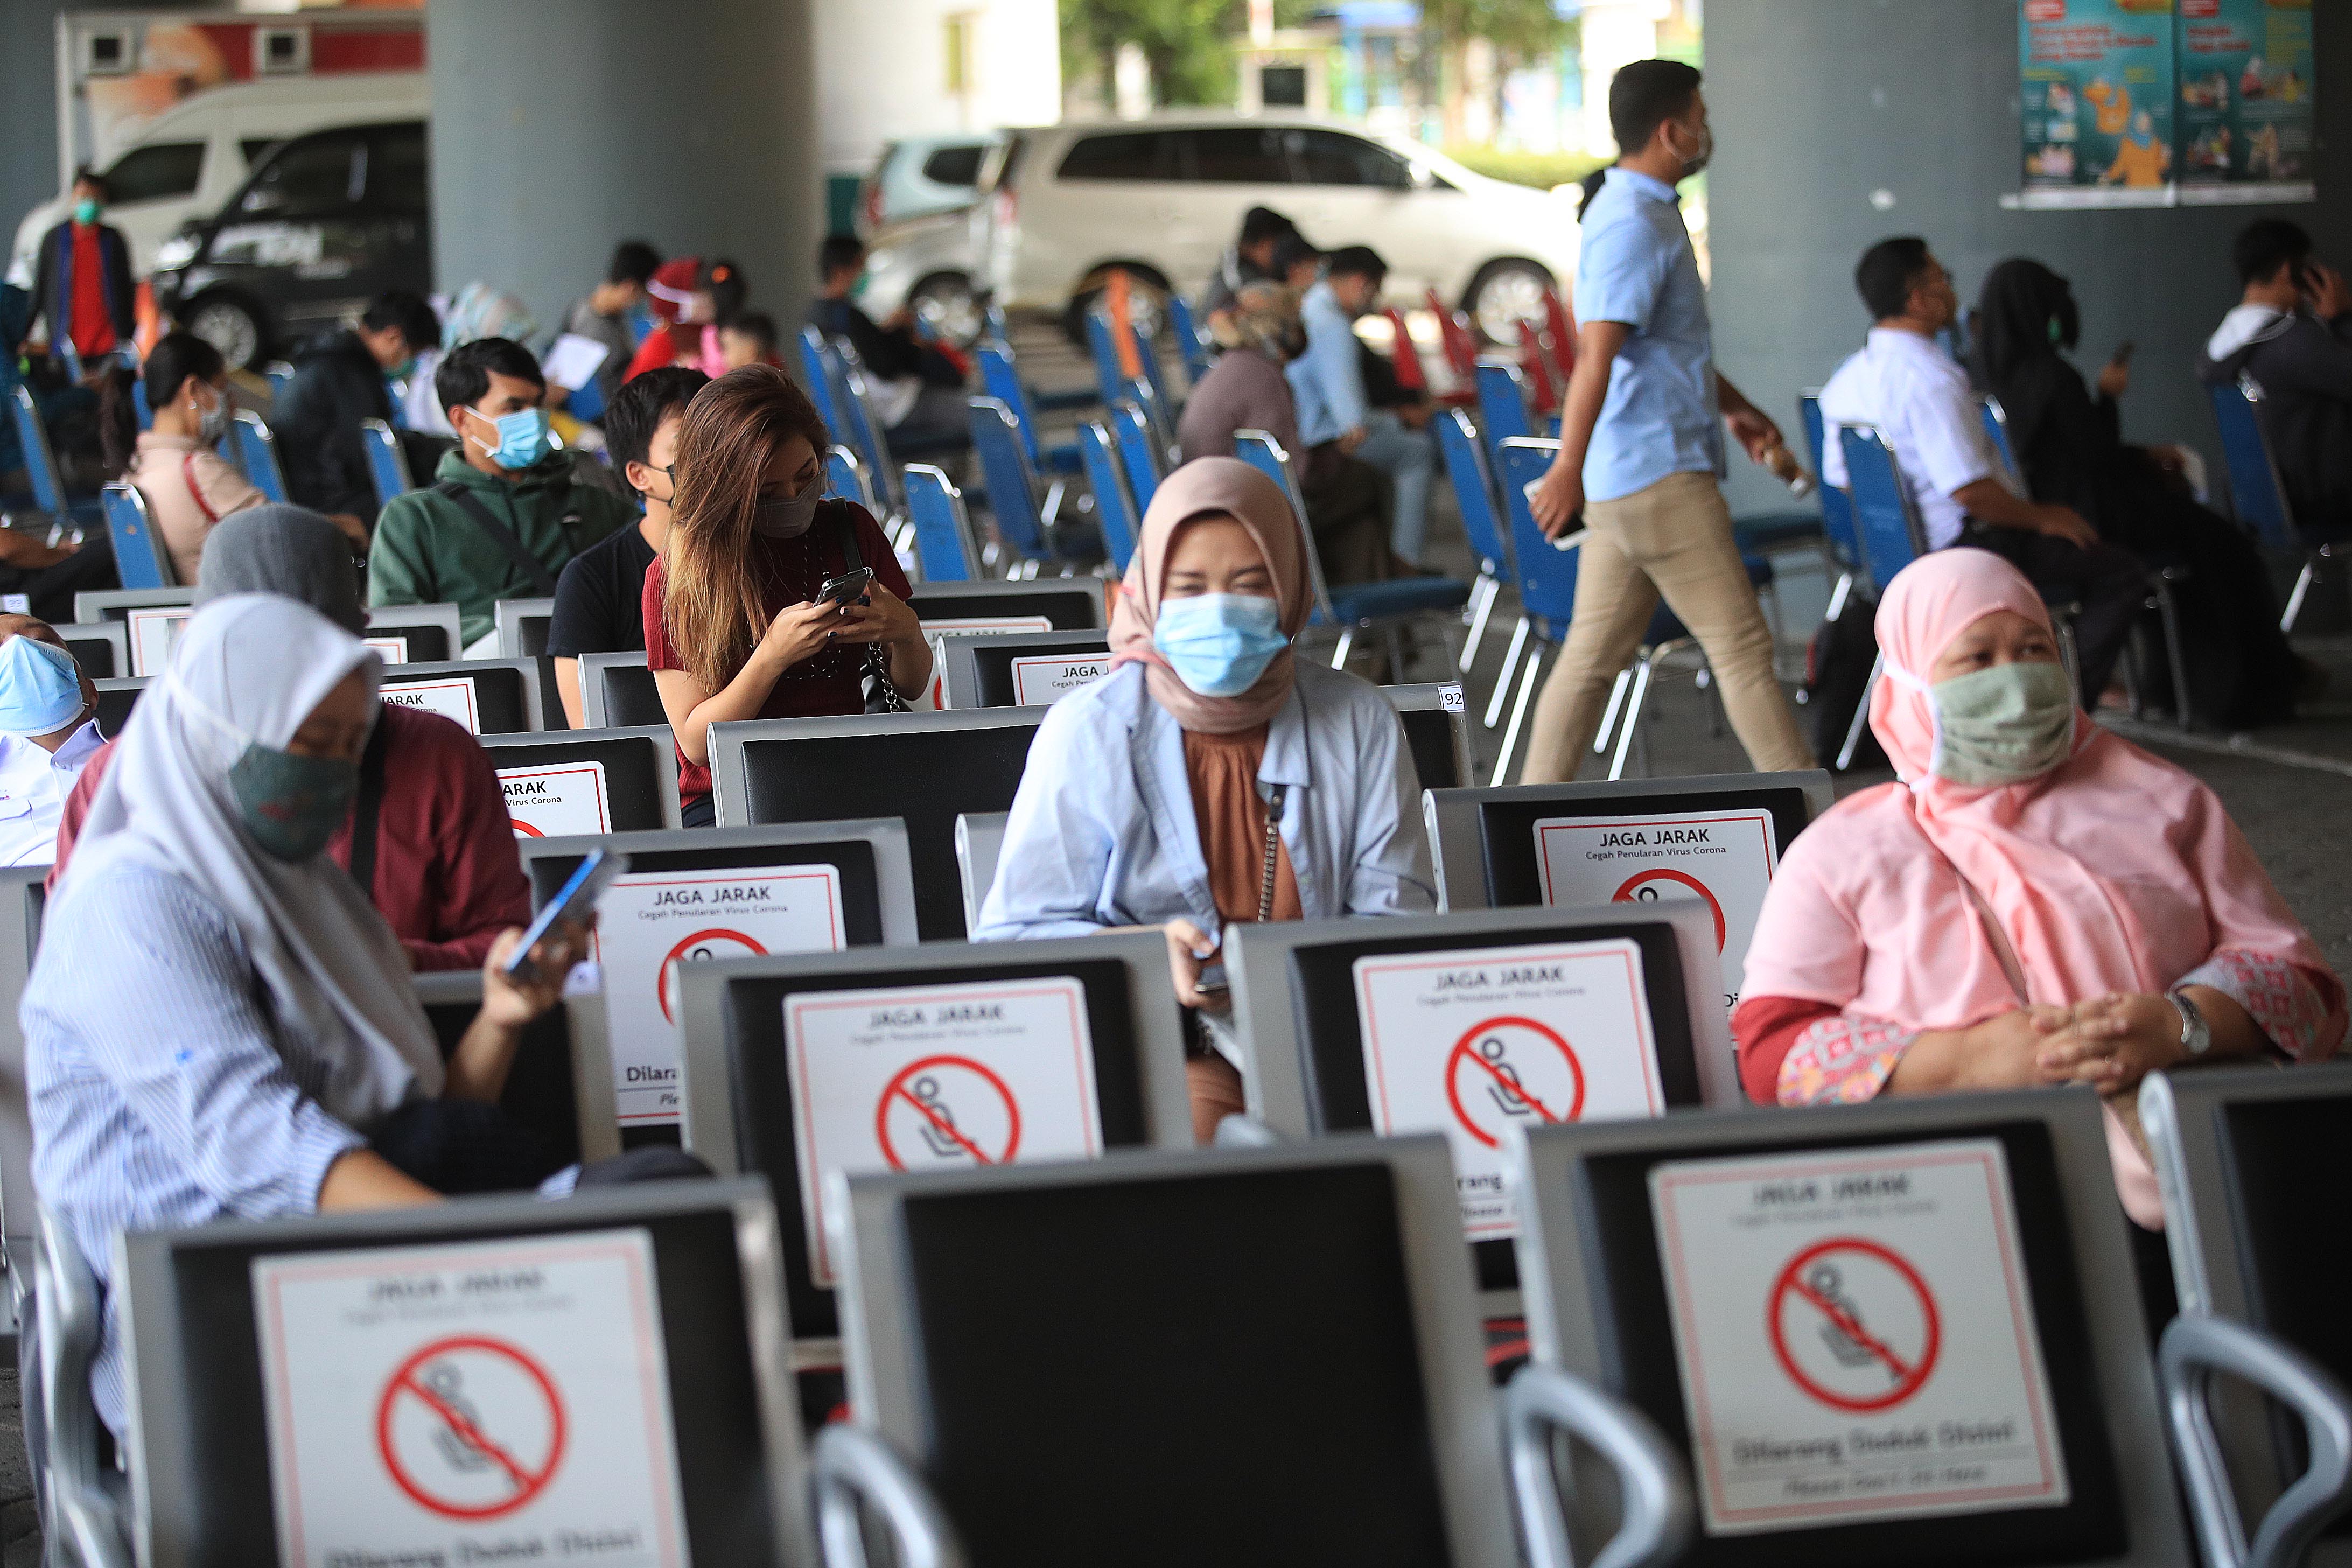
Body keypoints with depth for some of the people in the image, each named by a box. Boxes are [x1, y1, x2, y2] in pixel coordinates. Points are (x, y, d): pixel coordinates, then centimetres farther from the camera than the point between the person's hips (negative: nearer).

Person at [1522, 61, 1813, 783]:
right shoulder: (1634, 226, -17)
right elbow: (1596, 352, -26)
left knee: (1595, 653, 10)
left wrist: (1735, 407, 38)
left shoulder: (1646, 211, 17)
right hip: (1661, 472, -10)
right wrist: (1570, 467, -31)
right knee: (1742, 646, -4)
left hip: (1626, 480, 10)